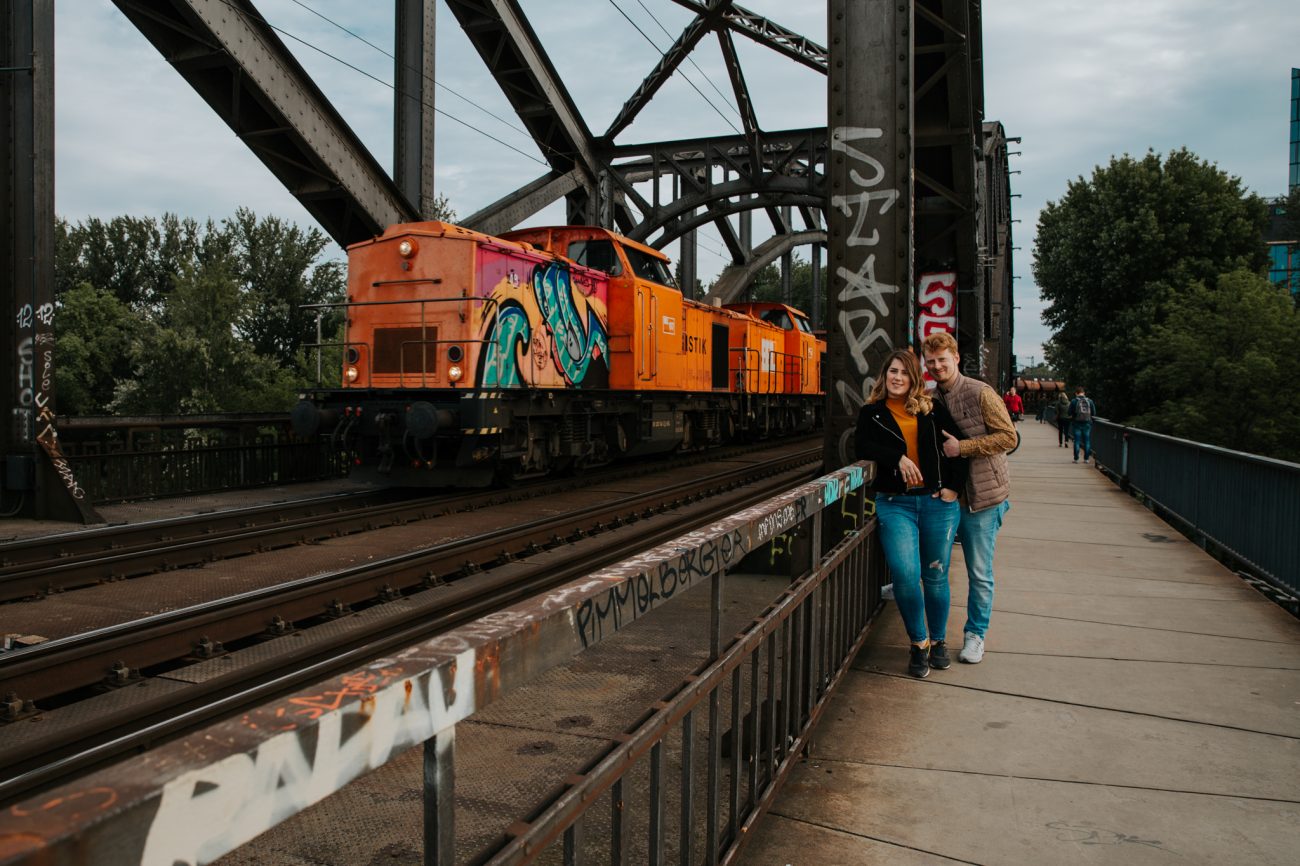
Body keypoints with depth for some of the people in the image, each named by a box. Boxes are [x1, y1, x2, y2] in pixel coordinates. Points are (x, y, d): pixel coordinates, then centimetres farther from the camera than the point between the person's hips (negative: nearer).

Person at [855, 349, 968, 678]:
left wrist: (953, 486, 2)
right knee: (905, 574, -15)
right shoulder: (872, 413, 9)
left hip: (938, 502, 1)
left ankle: (938, 641, 27)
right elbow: (863, 447, -4)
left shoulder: (932, 409, 10)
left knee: (935, 575, 7)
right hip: (895, 503, -1)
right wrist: (898, 458, -15)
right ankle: (918, 643, 5)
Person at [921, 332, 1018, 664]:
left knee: (980, 572, 7)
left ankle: (976, 634, 21)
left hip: (981, 498, -4)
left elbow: (1008, 437, -14)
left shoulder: (980, 394, -12)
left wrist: (962, 447, -22)